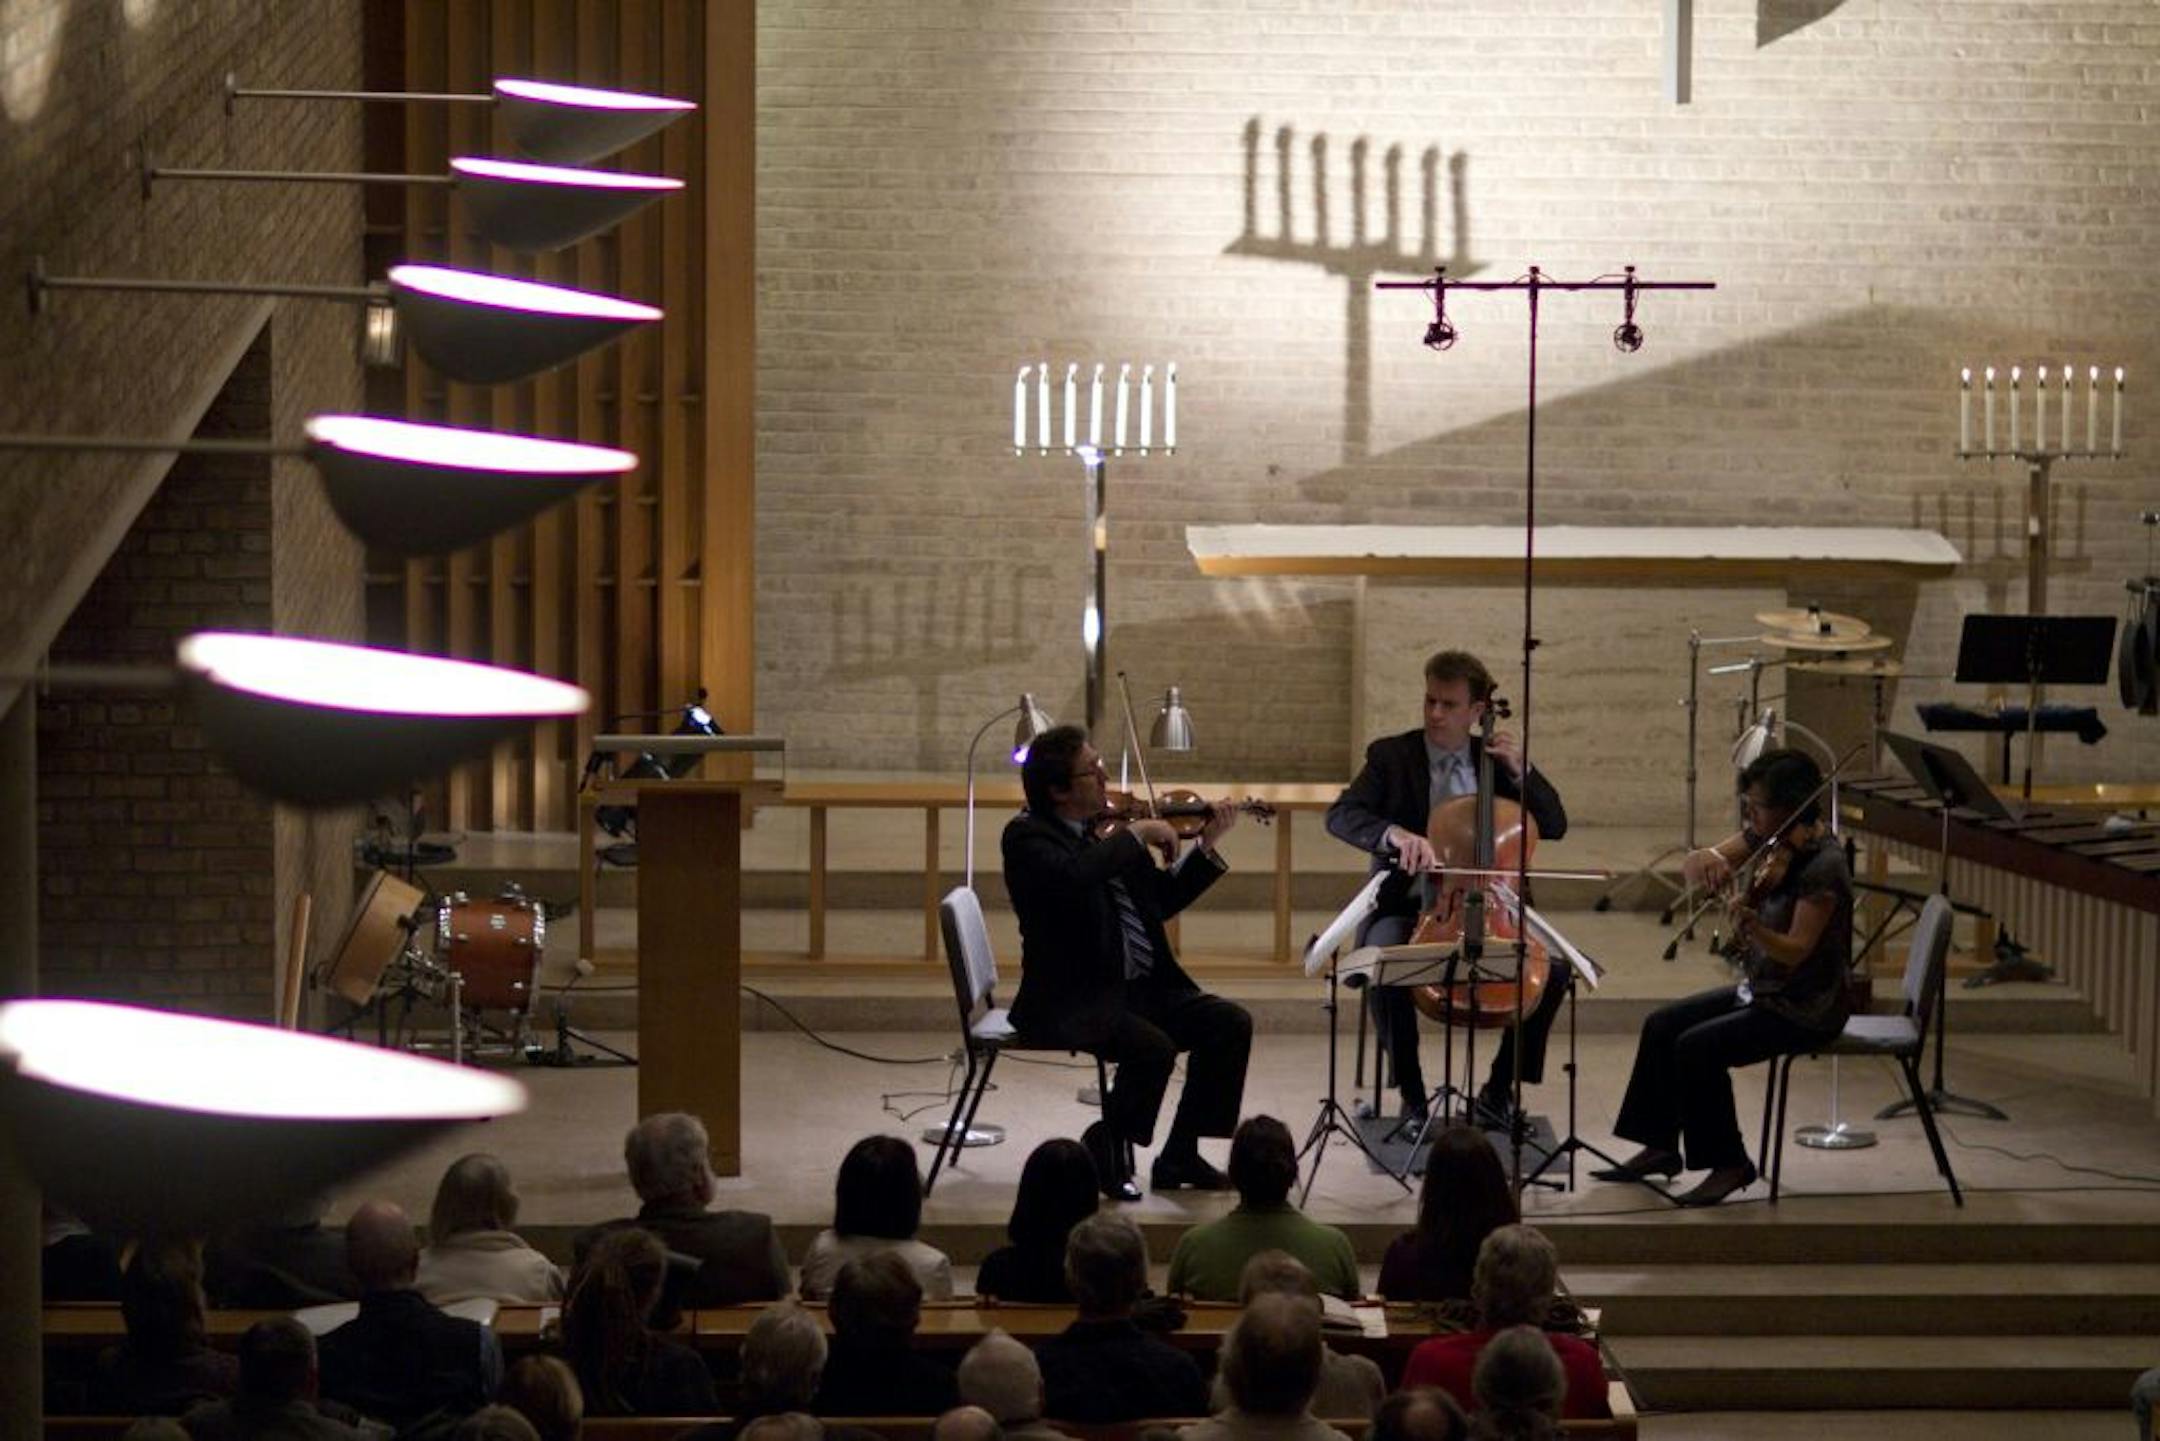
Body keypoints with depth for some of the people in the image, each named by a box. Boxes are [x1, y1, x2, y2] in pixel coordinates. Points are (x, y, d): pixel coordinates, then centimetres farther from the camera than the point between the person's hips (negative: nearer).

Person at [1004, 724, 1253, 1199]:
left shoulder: (1106, 831, 11)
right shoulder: (1027, 836, -11)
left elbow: (1162, 901, 20)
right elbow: (1074, 876, -34)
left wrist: (1206, 848, 9)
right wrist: (1136, 834, -22)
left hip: (1141, 987, 8)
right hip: (1071, 1002, -8)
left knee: (1229, 1022, -7)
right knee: (1152, 1047, -30)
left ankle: (1179, 1156, 3)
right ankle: (1103, 1152, -6)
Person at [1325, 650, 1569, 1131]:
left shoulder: (1494, 759, 10)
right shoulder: (1391, 756, 1)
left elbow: (1554, 826, 8)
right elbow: (1341, 815, -14)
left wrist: (1518, 771, -7)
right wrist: (1394, 834, -33)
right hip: (1407, 909, -2)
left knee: (1554, 967, -21)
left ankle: (1499, 1088, -4)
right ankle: (1411, 1093, -15)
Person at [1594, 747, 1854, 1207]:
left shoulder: (1823, 866, -23)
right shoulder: (1765, 840, 2)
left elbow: (1795, 951, -25)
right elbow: (1692, 867, 1)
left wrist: (1752, 929, -44)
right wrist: (1709, 859, -22)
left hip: (1806, 1007, -9)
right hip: (1761, 988, 9)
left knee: (1697, 1047, -21)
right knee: (1662, 1026, 4)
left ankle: (1729, 1164, -6)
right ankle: (1660, 1147, 14)